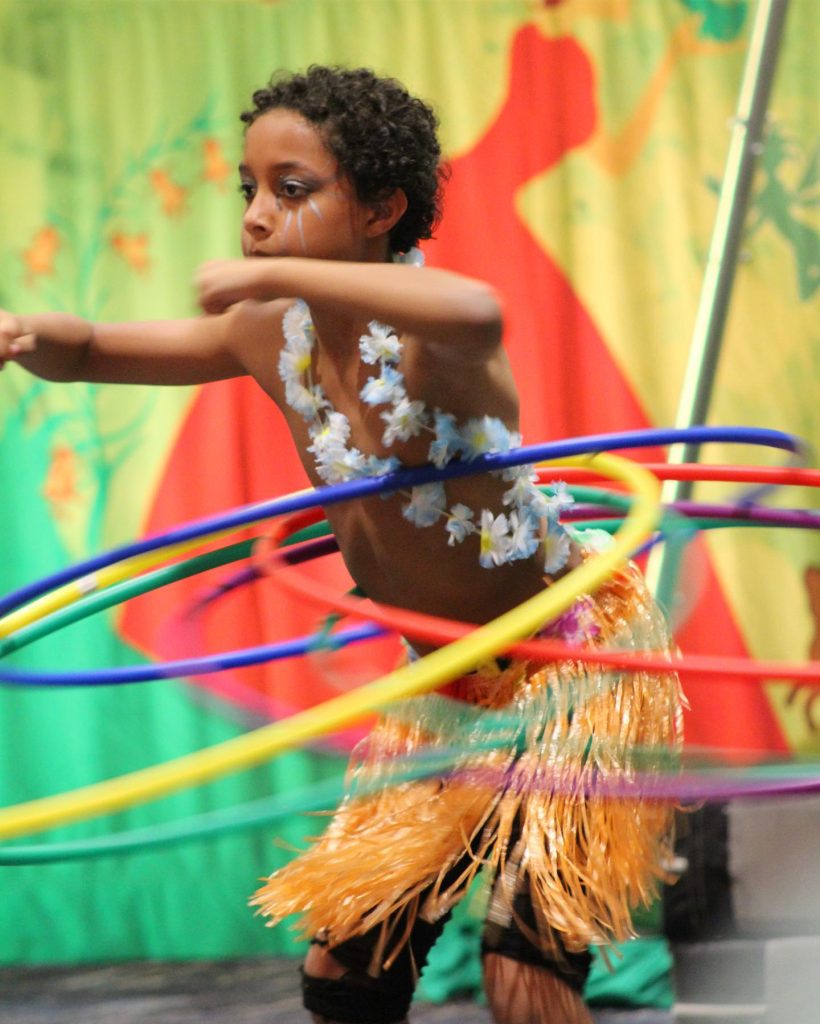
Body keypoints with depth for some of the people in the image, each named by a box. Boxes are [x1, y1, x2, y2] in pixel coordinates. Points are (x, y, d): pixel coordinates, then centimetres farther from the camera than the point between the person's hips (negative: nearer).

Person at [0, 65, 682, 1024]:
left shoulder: (419, 333, -27)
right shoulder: (268, 336, -5)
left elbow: (475, 313, -54)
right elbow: (85, 353, 4)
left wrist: (270, 273, -45)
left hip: (577, 655, -7)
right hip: (450, 682, 7)